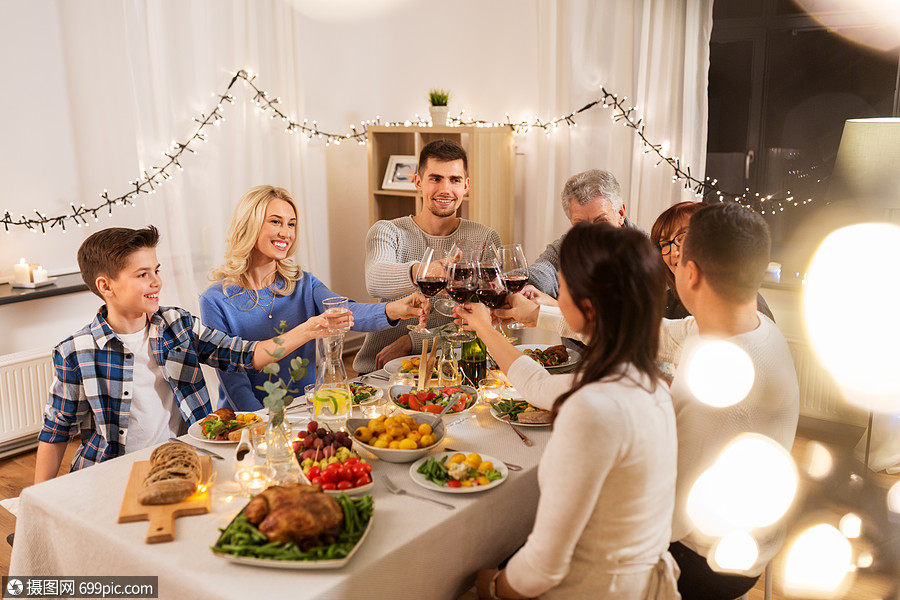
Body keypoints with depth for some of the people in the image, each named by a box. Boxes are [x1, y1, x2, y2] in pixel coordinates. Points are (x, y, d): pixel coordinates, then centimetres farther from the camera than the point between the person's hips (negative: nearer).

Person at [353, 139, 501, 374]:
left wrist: (411, 341, -15)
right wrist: (419, 272, -46)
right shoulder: (387, 232, 0)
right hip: (378, 370, -1)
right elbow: (375, 281, -23)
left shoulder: (485, 239, 4)